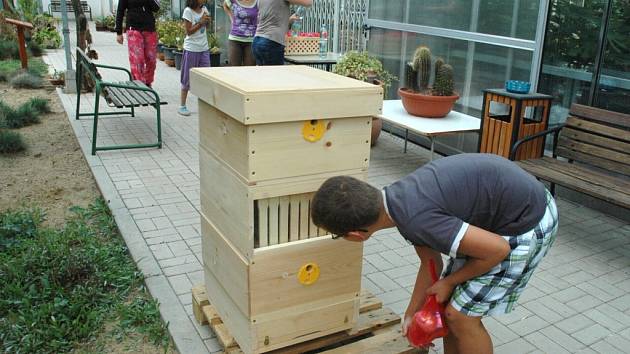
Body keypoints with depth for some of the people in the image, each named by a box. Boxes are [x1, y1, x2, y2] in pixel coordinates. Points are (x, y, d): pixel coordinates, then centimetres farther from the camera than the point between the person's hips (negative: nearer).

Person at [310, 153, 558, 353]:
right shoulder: (399, 200, -3)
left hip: (527, 221, -8)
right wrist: (411, 314, 19)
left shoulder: (415, 220, -33)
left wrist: (449, 282, -8)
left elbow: (498, 249, -23)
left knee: (462, 316, -1)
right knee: (447, 305, 13)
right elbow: (431, 263, 12)